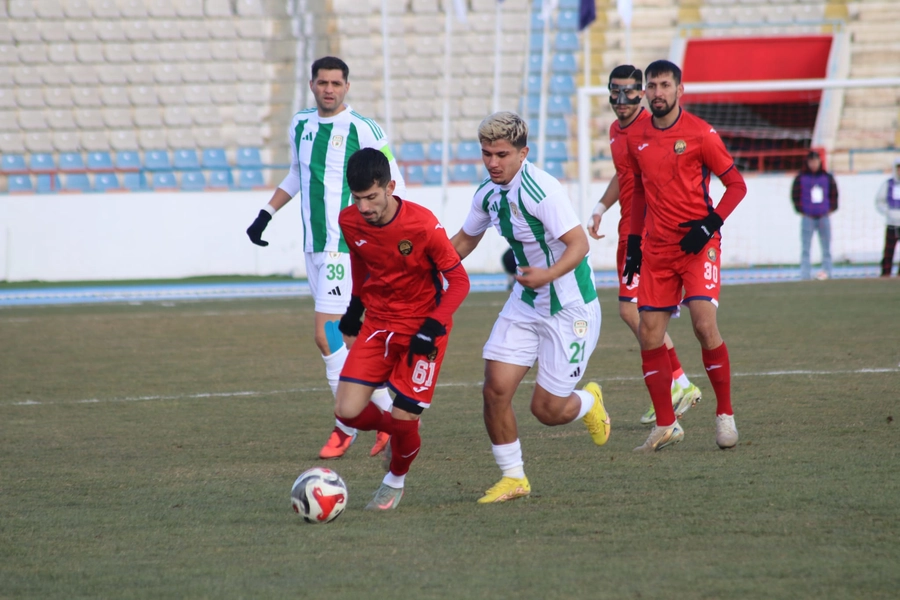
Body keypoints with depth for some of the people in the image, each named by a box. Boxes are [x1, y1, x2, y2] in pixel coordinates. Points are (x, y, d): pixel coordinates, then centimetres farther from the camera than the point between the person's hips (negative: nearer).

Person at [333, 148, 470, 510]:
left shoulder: (422, 225, -23)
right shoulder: (350, 222, -9)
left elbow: (458, 281, -14)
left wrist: (432, 328, -22)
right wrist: (355, 307, 16)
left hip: (421, 327, -4)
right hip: (377, 323, 4)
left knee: (404, 418, -9)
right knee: (347, 411, -8)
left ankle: (396, 481, 22)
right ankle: (396, 430, 25)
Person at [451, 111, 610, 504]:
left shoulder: (541, 191, -24)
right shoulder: (488, 194, 1)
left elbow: (579, 243, -27)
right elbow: (464, 241, 19)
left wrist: (548, 275, -43)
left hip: (569, 307, -7)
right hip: (525, 305, 7)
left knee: (547, 409, -4)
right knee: (495, 389, -7)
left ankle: (588, 403, 33)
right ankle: (513, 478, 9)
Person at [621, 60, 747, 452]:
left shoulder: (699, 133, -6)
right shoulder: (636, 137, 9)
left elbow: (736, 184, -3)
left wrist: (709, 224, -14)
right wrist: (633, 241, 16)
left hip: (697, 244, -5)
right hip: (657, 249, 5)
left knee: (704, 323, -17)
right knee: (649, 335, -1)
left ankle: (725, 414, -2)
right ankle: (665, 426, 9)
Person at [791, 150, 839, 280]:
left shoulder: (827, 177, 8)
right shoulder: (801, 178, 0)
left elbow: (834, 194, 14)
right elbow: (795, 195, 1)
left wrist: (831, 209, 3)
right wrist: (801, 210, -5)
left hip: (824, 216, 3)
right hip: (807, 217, -3)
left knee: (826, 247, 5)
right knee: (805, 248, -5)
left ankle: (826, 271, 12)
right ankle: (804, 275, -7)